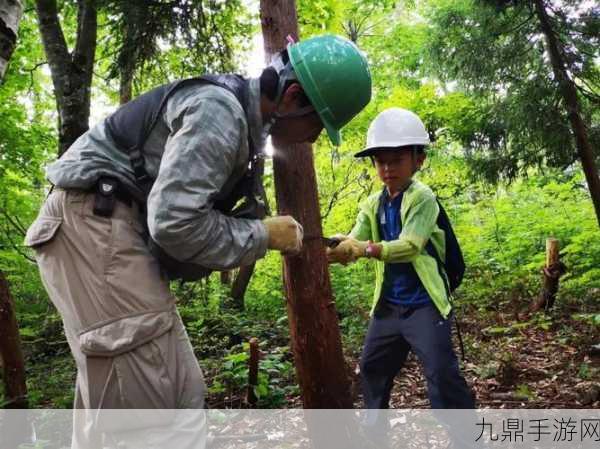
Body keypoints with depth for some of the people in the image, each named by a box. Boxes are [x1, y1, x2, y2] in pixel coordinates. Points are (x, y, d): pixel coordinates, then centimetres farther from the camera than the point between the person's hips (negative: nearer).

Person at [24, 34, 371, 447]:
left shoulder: (241, 116, 15)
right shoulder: (219, 110, -17)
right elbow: (174, 222, -25)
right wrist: (263, 235, -13)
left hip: (126, 226, 10)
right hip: (95, 219, -10)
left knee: (180, 391, 7)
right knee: (143, 399, -13)